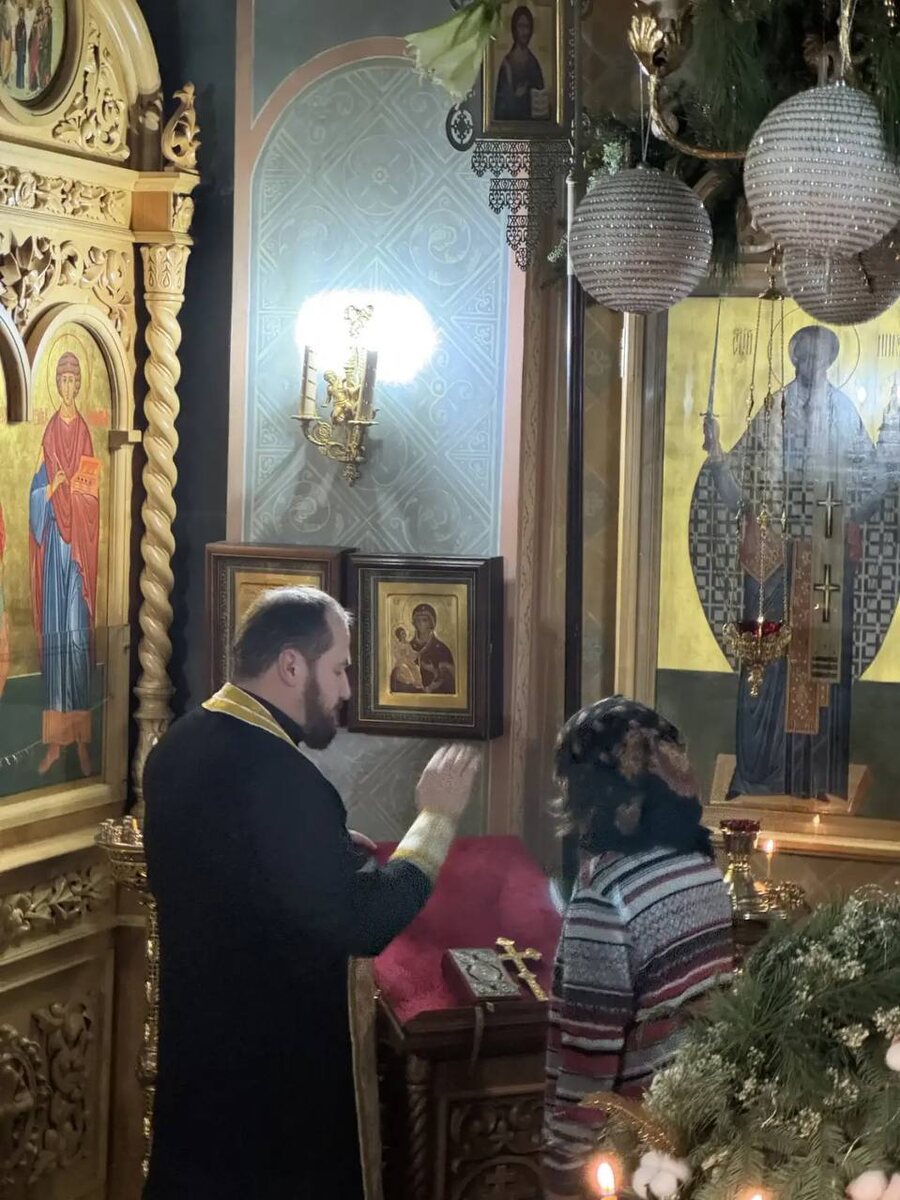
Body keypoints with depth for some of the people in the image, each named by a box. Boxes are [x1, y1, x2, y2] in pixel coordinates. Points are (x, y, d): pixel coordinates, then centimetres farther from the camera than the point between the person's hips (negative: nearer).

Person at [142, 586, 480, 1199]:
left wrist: (337, 849, 10)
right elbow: (363, 923, -25)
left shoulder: (180, 747, 2)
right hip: (272, 1063, -9)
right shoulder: (275, 774, -28)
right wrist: (438, 817, -16)